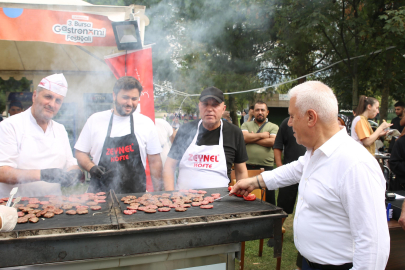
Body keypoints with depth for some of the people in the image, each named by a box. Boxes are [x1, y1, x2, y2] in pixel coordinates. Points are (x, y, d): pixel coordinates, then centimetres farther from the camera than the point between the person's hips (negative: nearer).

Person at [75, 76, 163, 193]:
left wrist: (157, 193, 3)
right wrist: (91, 168, -7)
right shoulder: (95, 120, 6)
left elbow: (155, 161, 8)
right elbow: (80, 152, 13)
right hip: (100, 191, 0)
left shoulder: (147, 123, 5)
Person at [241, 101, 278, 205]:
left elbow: (272, 142, -8)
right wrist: (262, 135, -2)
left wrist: (252, 138, -3)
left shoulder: (273, 127, 10)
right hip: (248, 166, 1)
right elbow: (244, 137, -7)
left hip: (267, 167, -1)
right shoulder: (246, 125, 14)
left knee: (269, 198, 4)